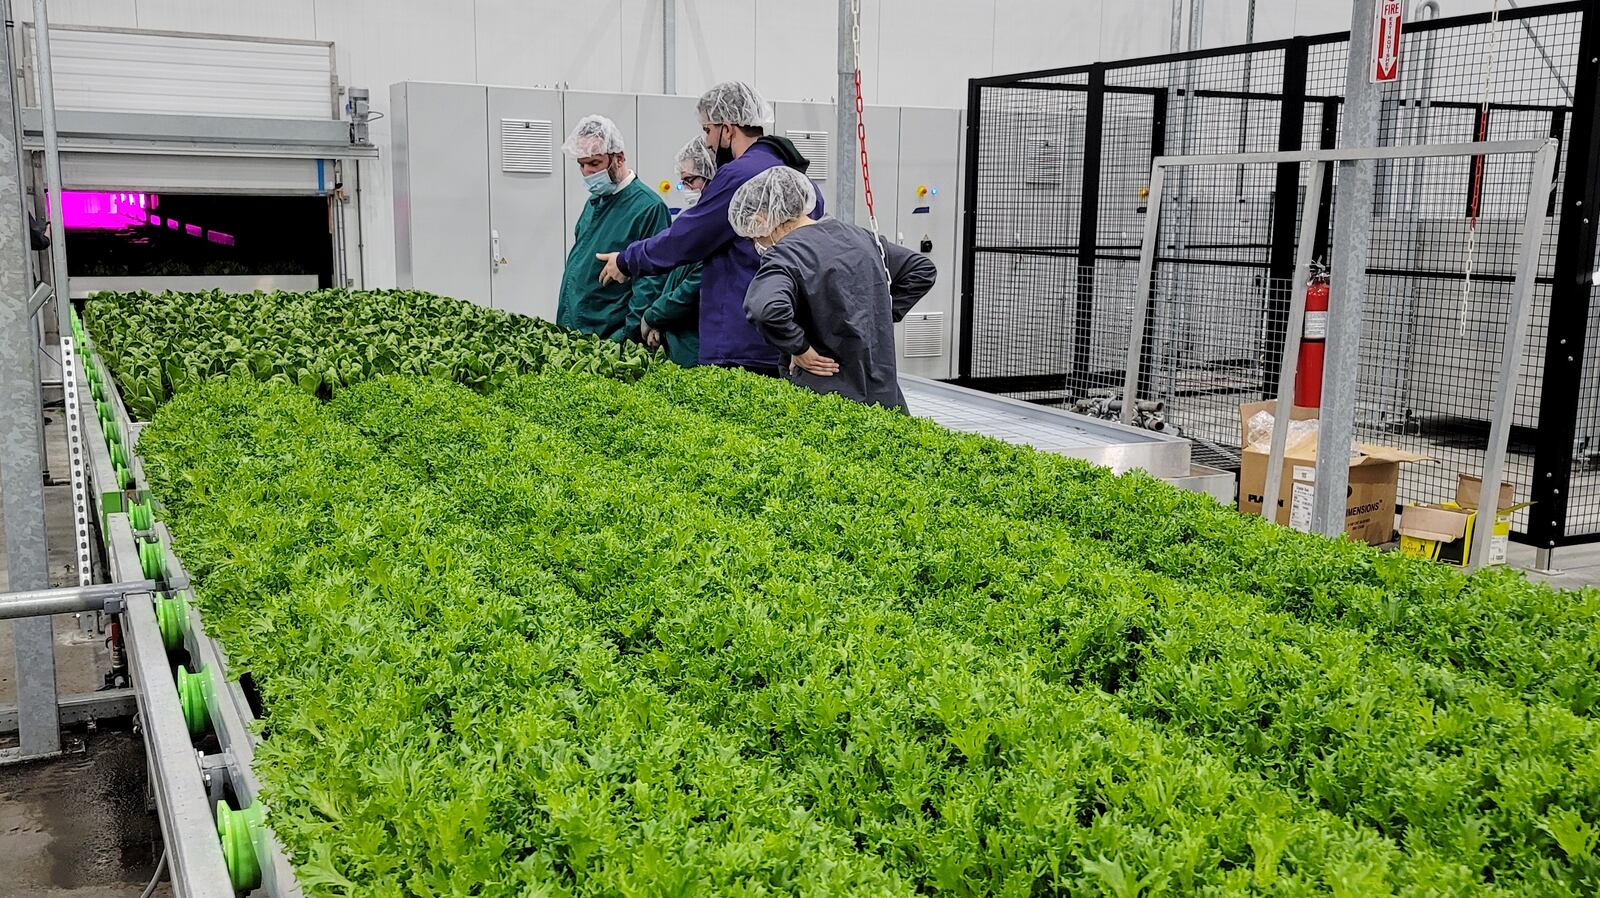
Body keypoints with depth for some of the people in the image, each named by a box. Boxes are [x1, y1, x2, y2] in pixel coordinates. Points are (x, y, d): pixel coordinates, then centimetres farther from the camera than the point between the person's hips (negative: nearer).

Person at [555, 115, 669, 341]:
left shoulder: (648, 207, -13)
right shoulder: (594, 201, 14)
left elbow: (652, 283, -18)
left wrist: (624, 337, -21)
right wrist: (564, 328, 16)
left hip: (610, 337, -8)